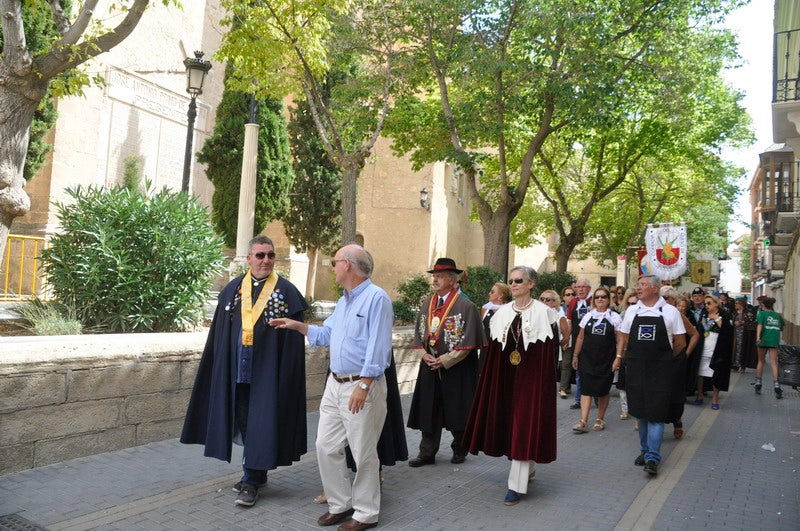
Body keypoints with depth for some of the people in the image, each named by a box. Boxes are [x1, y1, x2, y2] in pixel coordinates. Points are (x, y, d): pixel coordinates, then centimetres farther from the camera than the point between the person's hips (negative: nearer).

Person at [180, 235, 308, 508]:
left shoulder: (287, 292, -5)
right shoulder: (232, 289, 6)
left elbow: (294, 340, -6)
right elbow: (219, 334, 9)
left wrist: (288, 372, -11)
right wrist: (221, 368, 6)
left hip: (268, 370, -4)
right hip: (238, 369, 4)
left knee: (260, 422, -2)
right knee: (244, 421, 13)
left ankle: (251, 481, 8)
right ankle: (256, 473, 29)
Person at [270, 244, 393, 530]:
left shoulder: (376, 297, -16)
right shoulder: (343, 301, 15)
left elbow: (378, 346, -21)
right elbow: (326, 334, 24)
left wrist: (363, 386, -24)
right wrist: (297, 325, 15)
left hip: (362, 386, -9)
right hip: (335, 384, 9)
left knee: (363, 453, 3)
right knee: (326, 447, 12)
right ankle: (340, 504, 27)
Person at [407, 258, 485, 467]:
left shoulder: (465, 307, -11)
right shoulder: (427, 304, 7)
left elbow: (467, 342, -13)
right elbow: (419, 334, 13)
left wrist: (444, 360, -15)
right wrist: (425, 355, -4)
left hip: (455, 370, -5)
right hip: (429, 366, 5)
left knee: (456, 410, 8)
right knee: (428, 411, 7)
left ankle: (460, 449, 28)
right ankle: (427, 452, 17)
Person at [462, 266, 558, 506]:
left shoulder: (543, 312, -6)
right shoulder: (503, 313, 7)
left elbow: (548, 353, -7)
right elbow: (495, 351, 8)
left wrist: (544, 382, -11)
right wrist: (495, 378, 4)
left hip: (531, 377, -5)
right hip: (506, 376, 5)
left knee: (524, 426, -4)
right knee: (508, 422, 12)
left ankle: (517, 485, 1)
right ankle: (529, 467, 35)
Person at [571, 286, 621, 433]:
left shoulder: (614, 317, 2)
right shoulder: (588, 316, 9)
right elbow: (580, 338, 12)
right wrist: (575, 356, 10)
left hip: (606, 360, -1)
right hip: (587, 359, 1)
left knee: (602, 391, 7)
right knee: (586, 389, -5)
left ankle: (600, 419, 23)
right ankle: (583, 422, -6)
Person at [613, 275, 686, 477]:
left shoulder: (670, 312, -1)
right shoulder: (632, 311, 8)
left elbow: (680, 342, 6)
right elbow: (623, 337, 16)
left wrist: (666, 359, 11)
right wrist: (619, 356, 8)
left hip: (659, 369, -3)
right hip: (635, 368, 3)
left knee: (656, 413, -6)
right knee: (641, 411, 11)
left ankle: (652, 458, -3)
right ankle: (645, 450, 25)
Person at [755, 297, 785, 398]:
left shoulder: (762, 313, 2)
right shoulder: (777, 315, 12)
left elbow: (760, 325, -12)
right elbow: (781, 328, 16)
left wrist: (758, 336, -24)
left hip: (764, 340, -2)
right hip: (775, 341, 2)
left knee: (761, 361, 13)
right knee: (774, 363, -1)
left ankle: (758, 384, 13)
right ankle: (776, 385, -17)